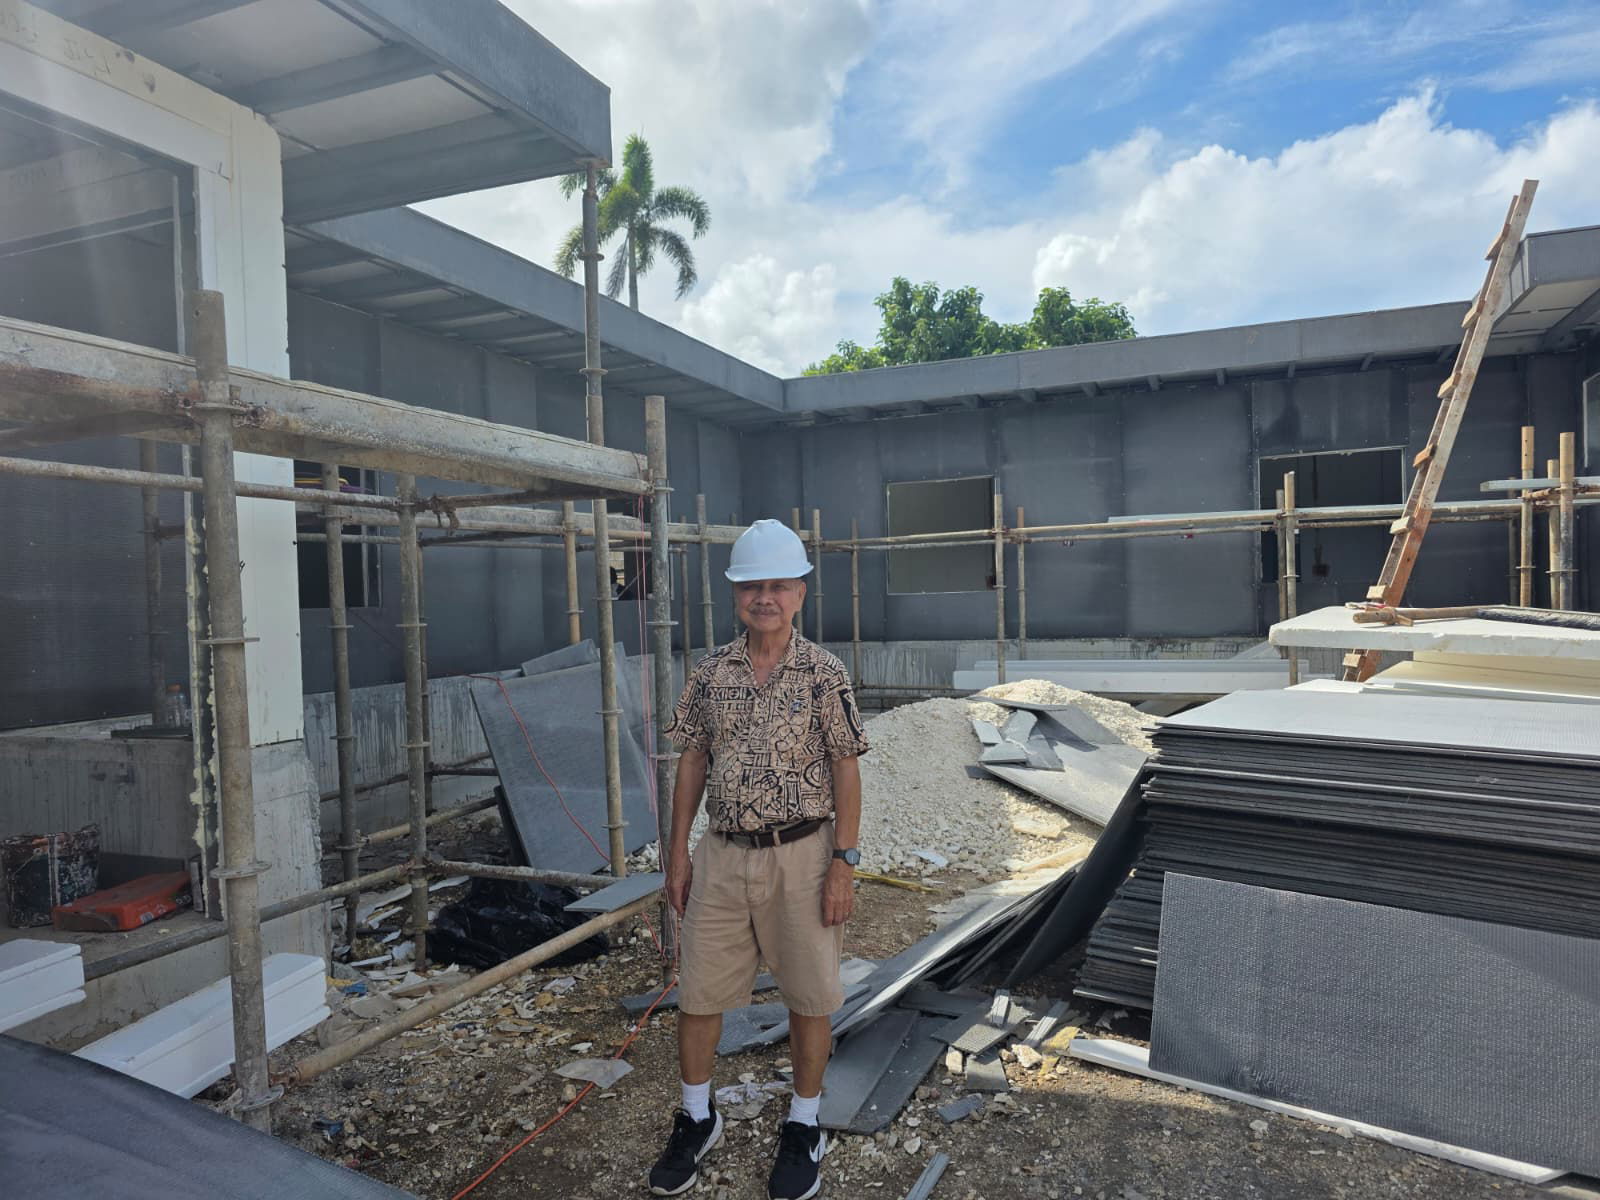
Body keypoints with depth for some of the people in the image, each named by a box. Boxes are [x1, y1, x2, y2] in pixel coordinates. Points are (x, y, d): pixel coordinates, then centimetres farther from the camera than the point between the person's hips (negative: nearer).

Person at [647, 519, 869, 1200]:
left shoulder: (823, 674, -7)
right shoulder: (710, 673, 3)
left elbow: (846, 771, -6)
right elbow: (691, 764, 7)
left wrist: (844, 863, -10)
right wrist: (678, 853, 5)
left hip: (800, 856, -3)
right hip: (722, 855, 3)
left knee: (809, 997, 9)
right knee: (697, 992, 11)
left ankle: (804, 1127, 31)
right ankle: (697, 1118, 33)